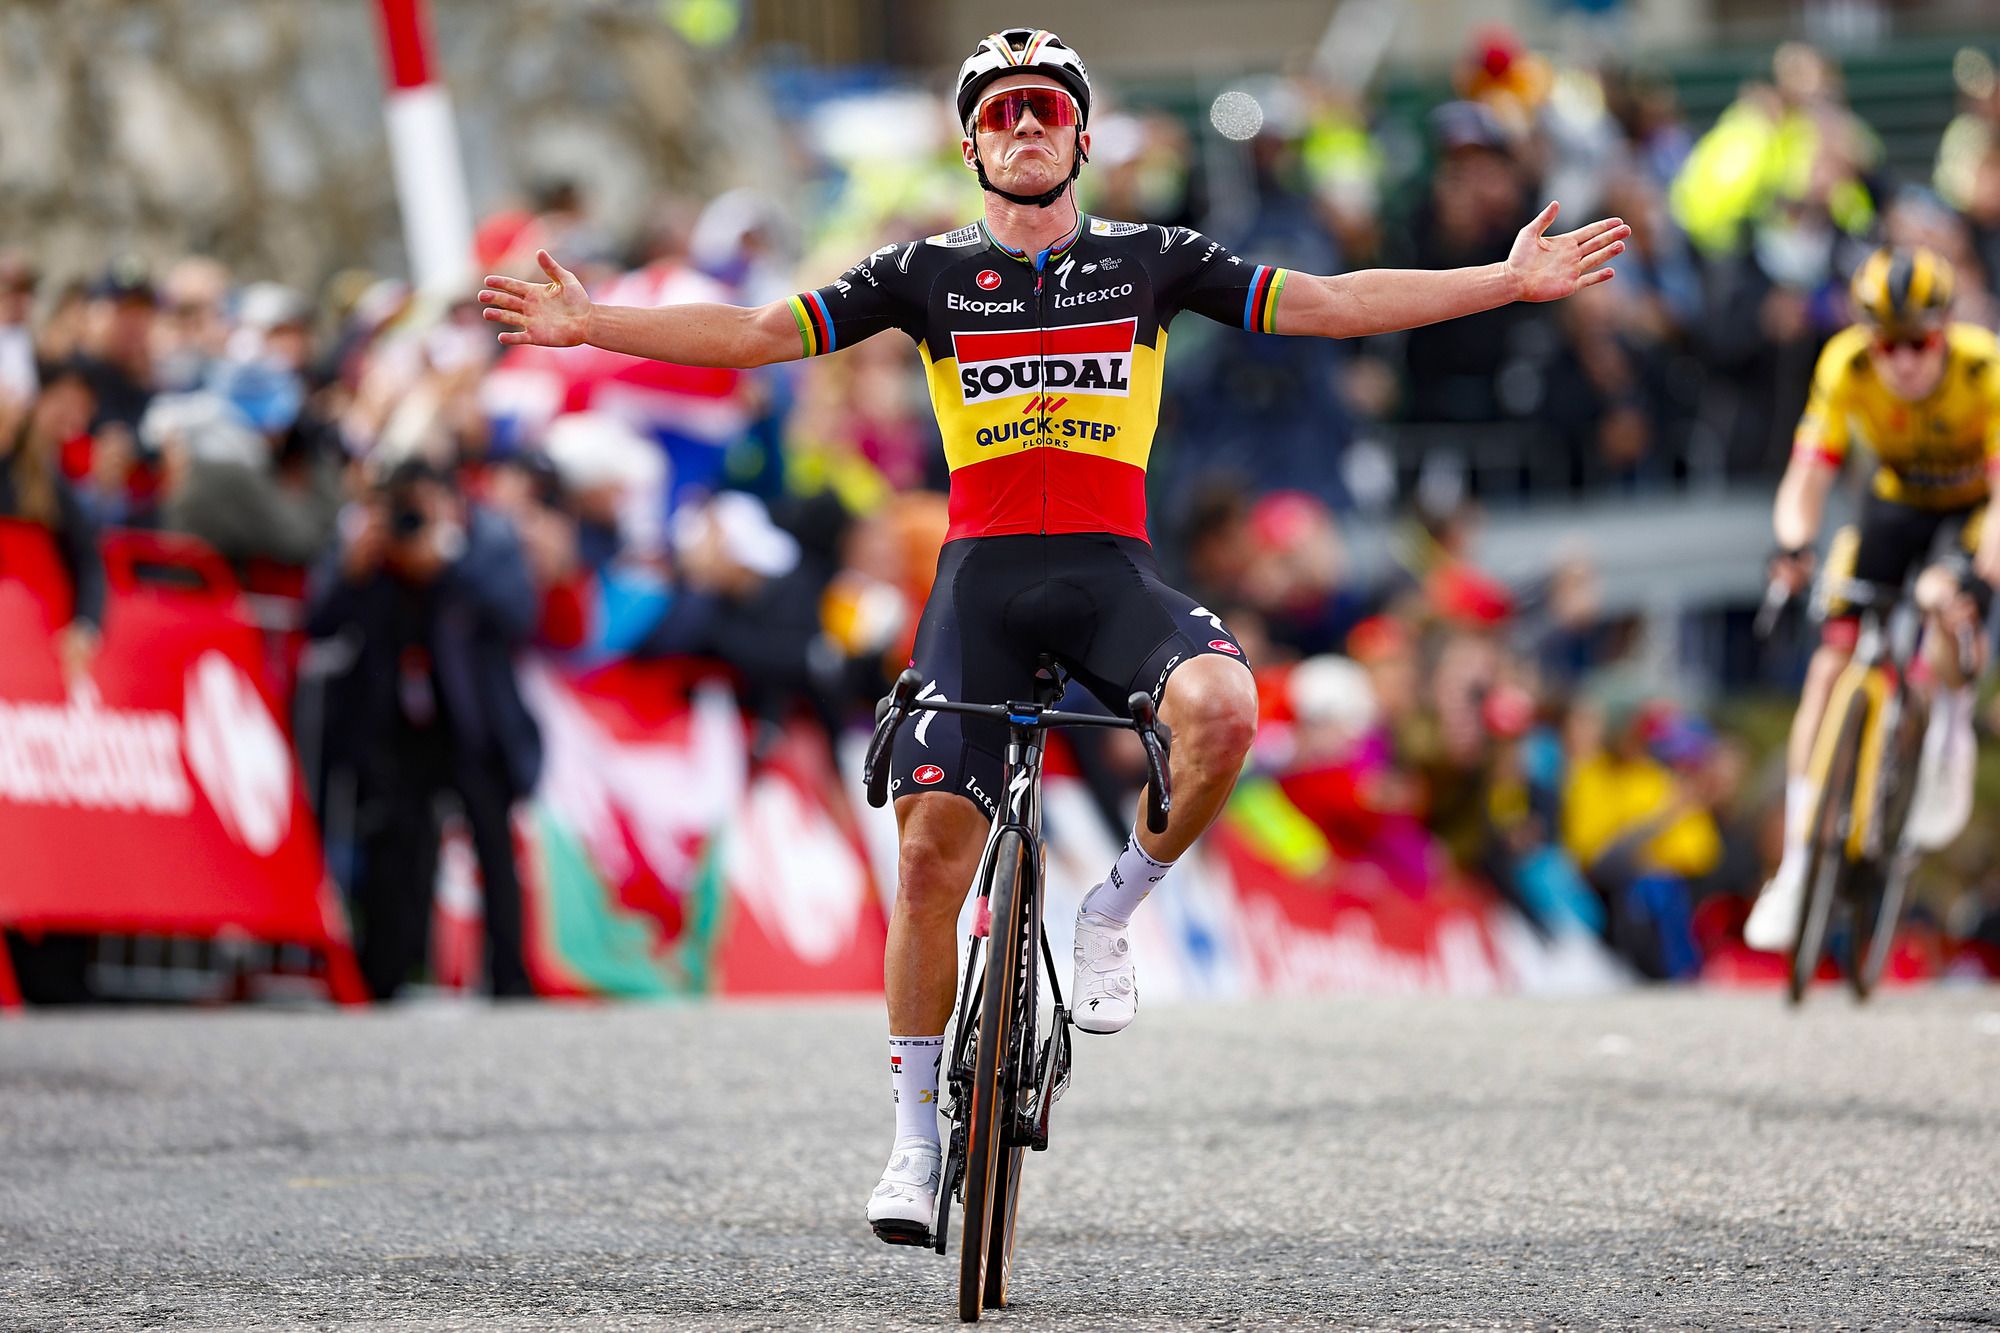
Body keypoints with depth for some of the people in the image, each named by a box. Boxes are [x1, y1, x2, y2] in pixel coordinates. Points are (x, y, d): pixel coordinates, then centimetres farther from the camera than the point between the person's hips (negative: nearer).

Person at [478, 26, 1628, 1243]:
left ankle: (1113, 914, -7)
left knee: (1221, 706, -32)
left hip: (1113, 571, 0)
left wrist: (1510, 281, -2)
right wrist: (592, 324, -7)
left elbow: (1323, 304, 4)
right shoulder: (928, 273, 8)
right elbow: (761, 333, 4)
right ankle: (918, 1137, 3)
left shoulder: (1150, 260, 8)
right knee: (932, 851, -9)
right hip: (982, 579, 0)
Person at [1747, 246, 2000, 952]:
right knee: (1833, 659, -12)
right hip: (1898, 496, 2)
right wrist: (1794, 544, -47)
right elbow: (1808, 478, -26)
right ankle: (1796, 867, -7)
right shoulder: (1846, 367, -27)